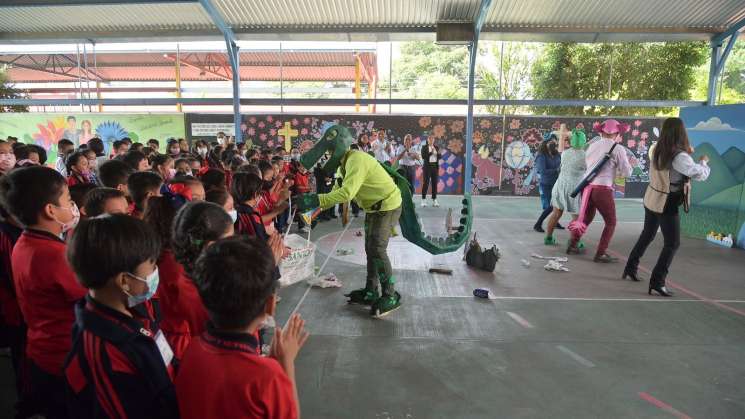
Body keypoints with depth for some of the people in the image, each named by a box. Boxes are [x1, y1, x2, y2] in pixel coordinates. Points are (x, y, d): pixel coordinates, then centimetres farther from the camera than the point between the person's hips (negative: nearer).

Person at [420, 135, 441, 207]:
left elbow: (440, 157, 6)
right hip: (427, 166, -4)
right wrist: (431, 152, -20)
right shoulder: (424, 147, 0)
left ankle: (434, 200, 9)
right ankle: (423, 200, -1)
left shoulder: (436, 147, 11)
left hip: (435, 166, 4)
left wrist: (438, 153, -14)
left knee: (435, 183, 4)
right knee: (425, 183, -5)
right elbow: (423, 156, -13)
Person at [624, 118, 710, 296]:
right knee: (672, 244, 1)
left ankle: (630, 268, 29)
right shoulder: (680, 156, -20)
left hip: (651, 199, 7)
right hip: (667, 205, -7)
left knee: (647, 235, 22)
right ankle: (657, 282, -1)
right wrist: (704, 161, 5)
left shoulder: (657, 150, 1)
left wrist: (686, 153, 14)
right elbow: (701, 175, -13)